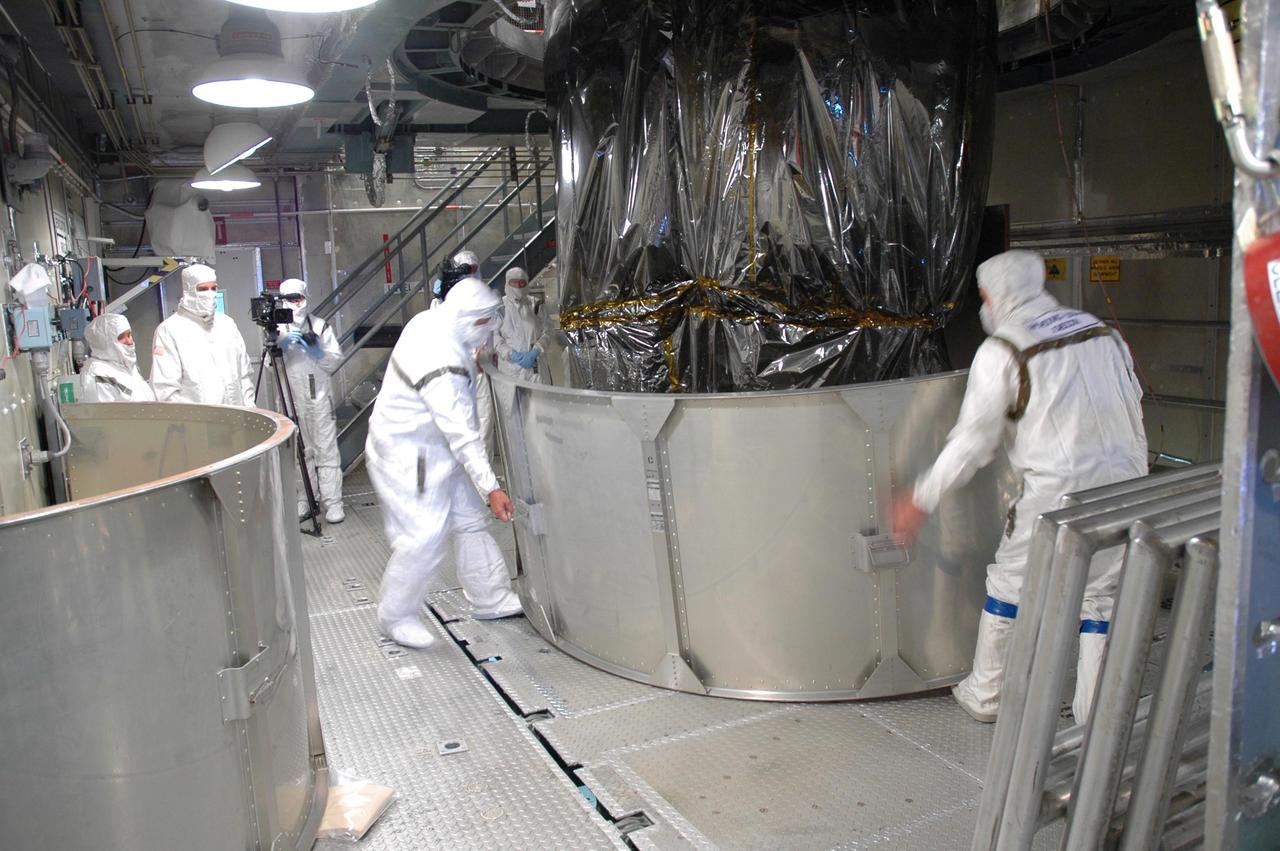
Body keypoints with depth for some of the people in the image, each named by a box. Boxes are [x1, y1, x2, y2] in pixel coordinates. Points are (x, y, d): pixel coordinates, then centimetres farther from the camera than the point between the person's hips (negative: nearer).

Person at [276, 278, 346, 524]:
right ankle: (302, 501, 15)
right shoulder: (278, 330, 8)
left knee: (326, 450, -3)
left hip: (319, 397, -1)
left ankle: (333, 503, -2)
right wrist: (283, 345, -17)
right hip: (291, 400, 1)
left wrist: (316, 350, -11)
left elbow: (335, 361, 6)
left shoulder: (320, 326, 8)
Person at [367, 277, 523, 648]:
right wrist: (491, 487, -30)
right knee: (424, 537, -7)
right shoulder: (443, 366, -32)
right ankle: (396, 616, 13)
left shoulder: (430, 320, -4)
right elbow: (462, 434, -32)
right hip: (407, 457, -10)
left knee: (470, 520, 14)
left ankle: (490, 598, 27)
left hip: (433, 448, 10)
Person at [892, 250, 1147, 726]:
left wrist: (922, 500, -3)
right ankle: (1096, 717, 21)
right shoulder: (1100, 332, 13)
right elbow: (1134, 406, 18)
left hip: (1057, 491, -5)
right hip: (1125, 482, 6)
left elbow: (973, 441, -9)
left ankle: (985, 695, 26)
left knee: (1008, 585, 13)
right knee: (1102, 595, 16)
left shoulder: (1001, 352, -6)